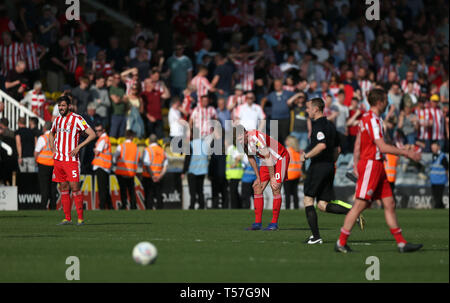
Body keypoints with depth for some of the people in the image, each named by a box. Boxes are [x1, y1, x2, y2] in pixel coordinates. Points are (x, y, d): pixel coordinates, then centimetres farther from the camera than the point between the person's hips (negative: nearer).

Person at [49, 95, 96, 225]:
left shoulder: (77, 119, -8)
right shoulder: (57, 120, 12)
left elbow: (92, 135, -11)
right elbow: (52, 133, 32)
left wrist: (78, 147, -16)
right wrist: (52, 147, 13)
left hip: (71, 159, -6)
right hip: (58, 159, 6)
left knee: (74, 187, -10)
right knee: (63, 188, 6)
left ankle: (80, 218, -4)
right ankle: (67, 218, 10)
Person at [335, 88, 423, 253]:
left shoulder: (366, 118, 15)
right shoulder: (373, 120, -15)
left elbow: (357, 145, 20)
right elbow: (382, 147, -21)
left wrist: (356, 165, 24)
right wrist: (406, 153, -15)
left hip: (377, 166, 10)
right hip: (371, 164, -10)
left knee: (390, 204, 7)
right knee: (360, 205, -8)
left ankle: (401, 243, 8)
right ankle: (341, 243, -4)